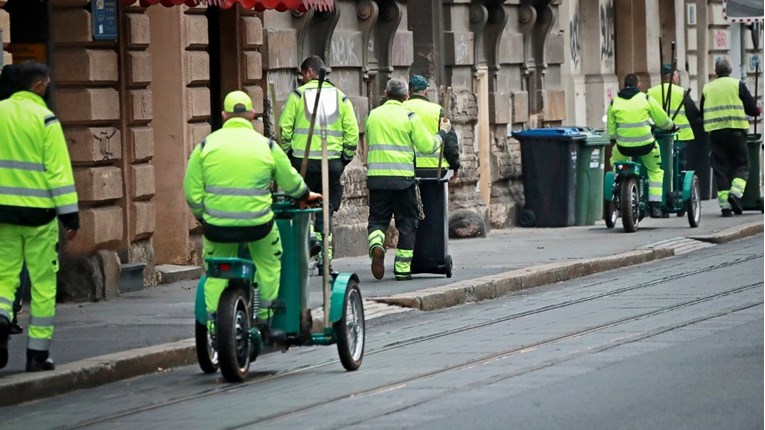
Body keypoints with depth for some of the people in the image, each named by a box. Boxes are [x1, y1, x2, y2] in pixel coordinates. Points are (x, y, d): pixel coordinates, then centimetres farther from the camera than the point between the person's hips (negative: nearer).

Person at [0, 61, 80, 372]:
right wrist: (70, 214, -7)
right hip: (38, 211, -4)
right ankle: (38, 352, 6)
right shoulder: (44, 119, -8)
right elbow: (59, 170, -11)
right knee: (43, 282, 5)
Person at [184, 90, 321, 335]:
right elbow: (290, 182, 14)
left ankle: (213, 323, 10)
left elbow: (192, 190, 2)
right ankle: (267, 317, 24)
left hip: (217, 225, 1)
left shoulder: (207, 145, 3)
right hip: (257, 223, -1)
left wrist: (201, 215, 19)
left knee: (215, 274, 15)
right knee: (269, 265, 21)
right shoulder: (267, 146, 3)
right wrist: (305, 195, 34)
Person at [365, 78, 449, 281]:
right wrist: (442, 133, 11)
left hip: (376, 177, 3)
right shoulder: (410, 117, -4)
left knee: (378, 218, 12)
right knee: (406, 223, 9)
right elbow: (427, 146, -5)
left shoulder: (373, 115, 9)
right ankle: (402, 268, 7)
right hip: (402, 177, -3)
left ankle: (376, 244, -20)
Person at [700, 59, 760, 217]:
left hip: (715, 132, 3)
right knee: (741, 165, 5)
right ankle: (736, 192, -19)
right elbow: (752, 108, 0)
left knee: (720, 168, 4)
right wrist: (757, 111, 21)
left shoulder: (707, 88, 13)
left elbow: (702, 114, 17)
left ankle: (725, 204, -2)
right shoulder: (737, 85, 2)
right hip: (736, 130, -3)